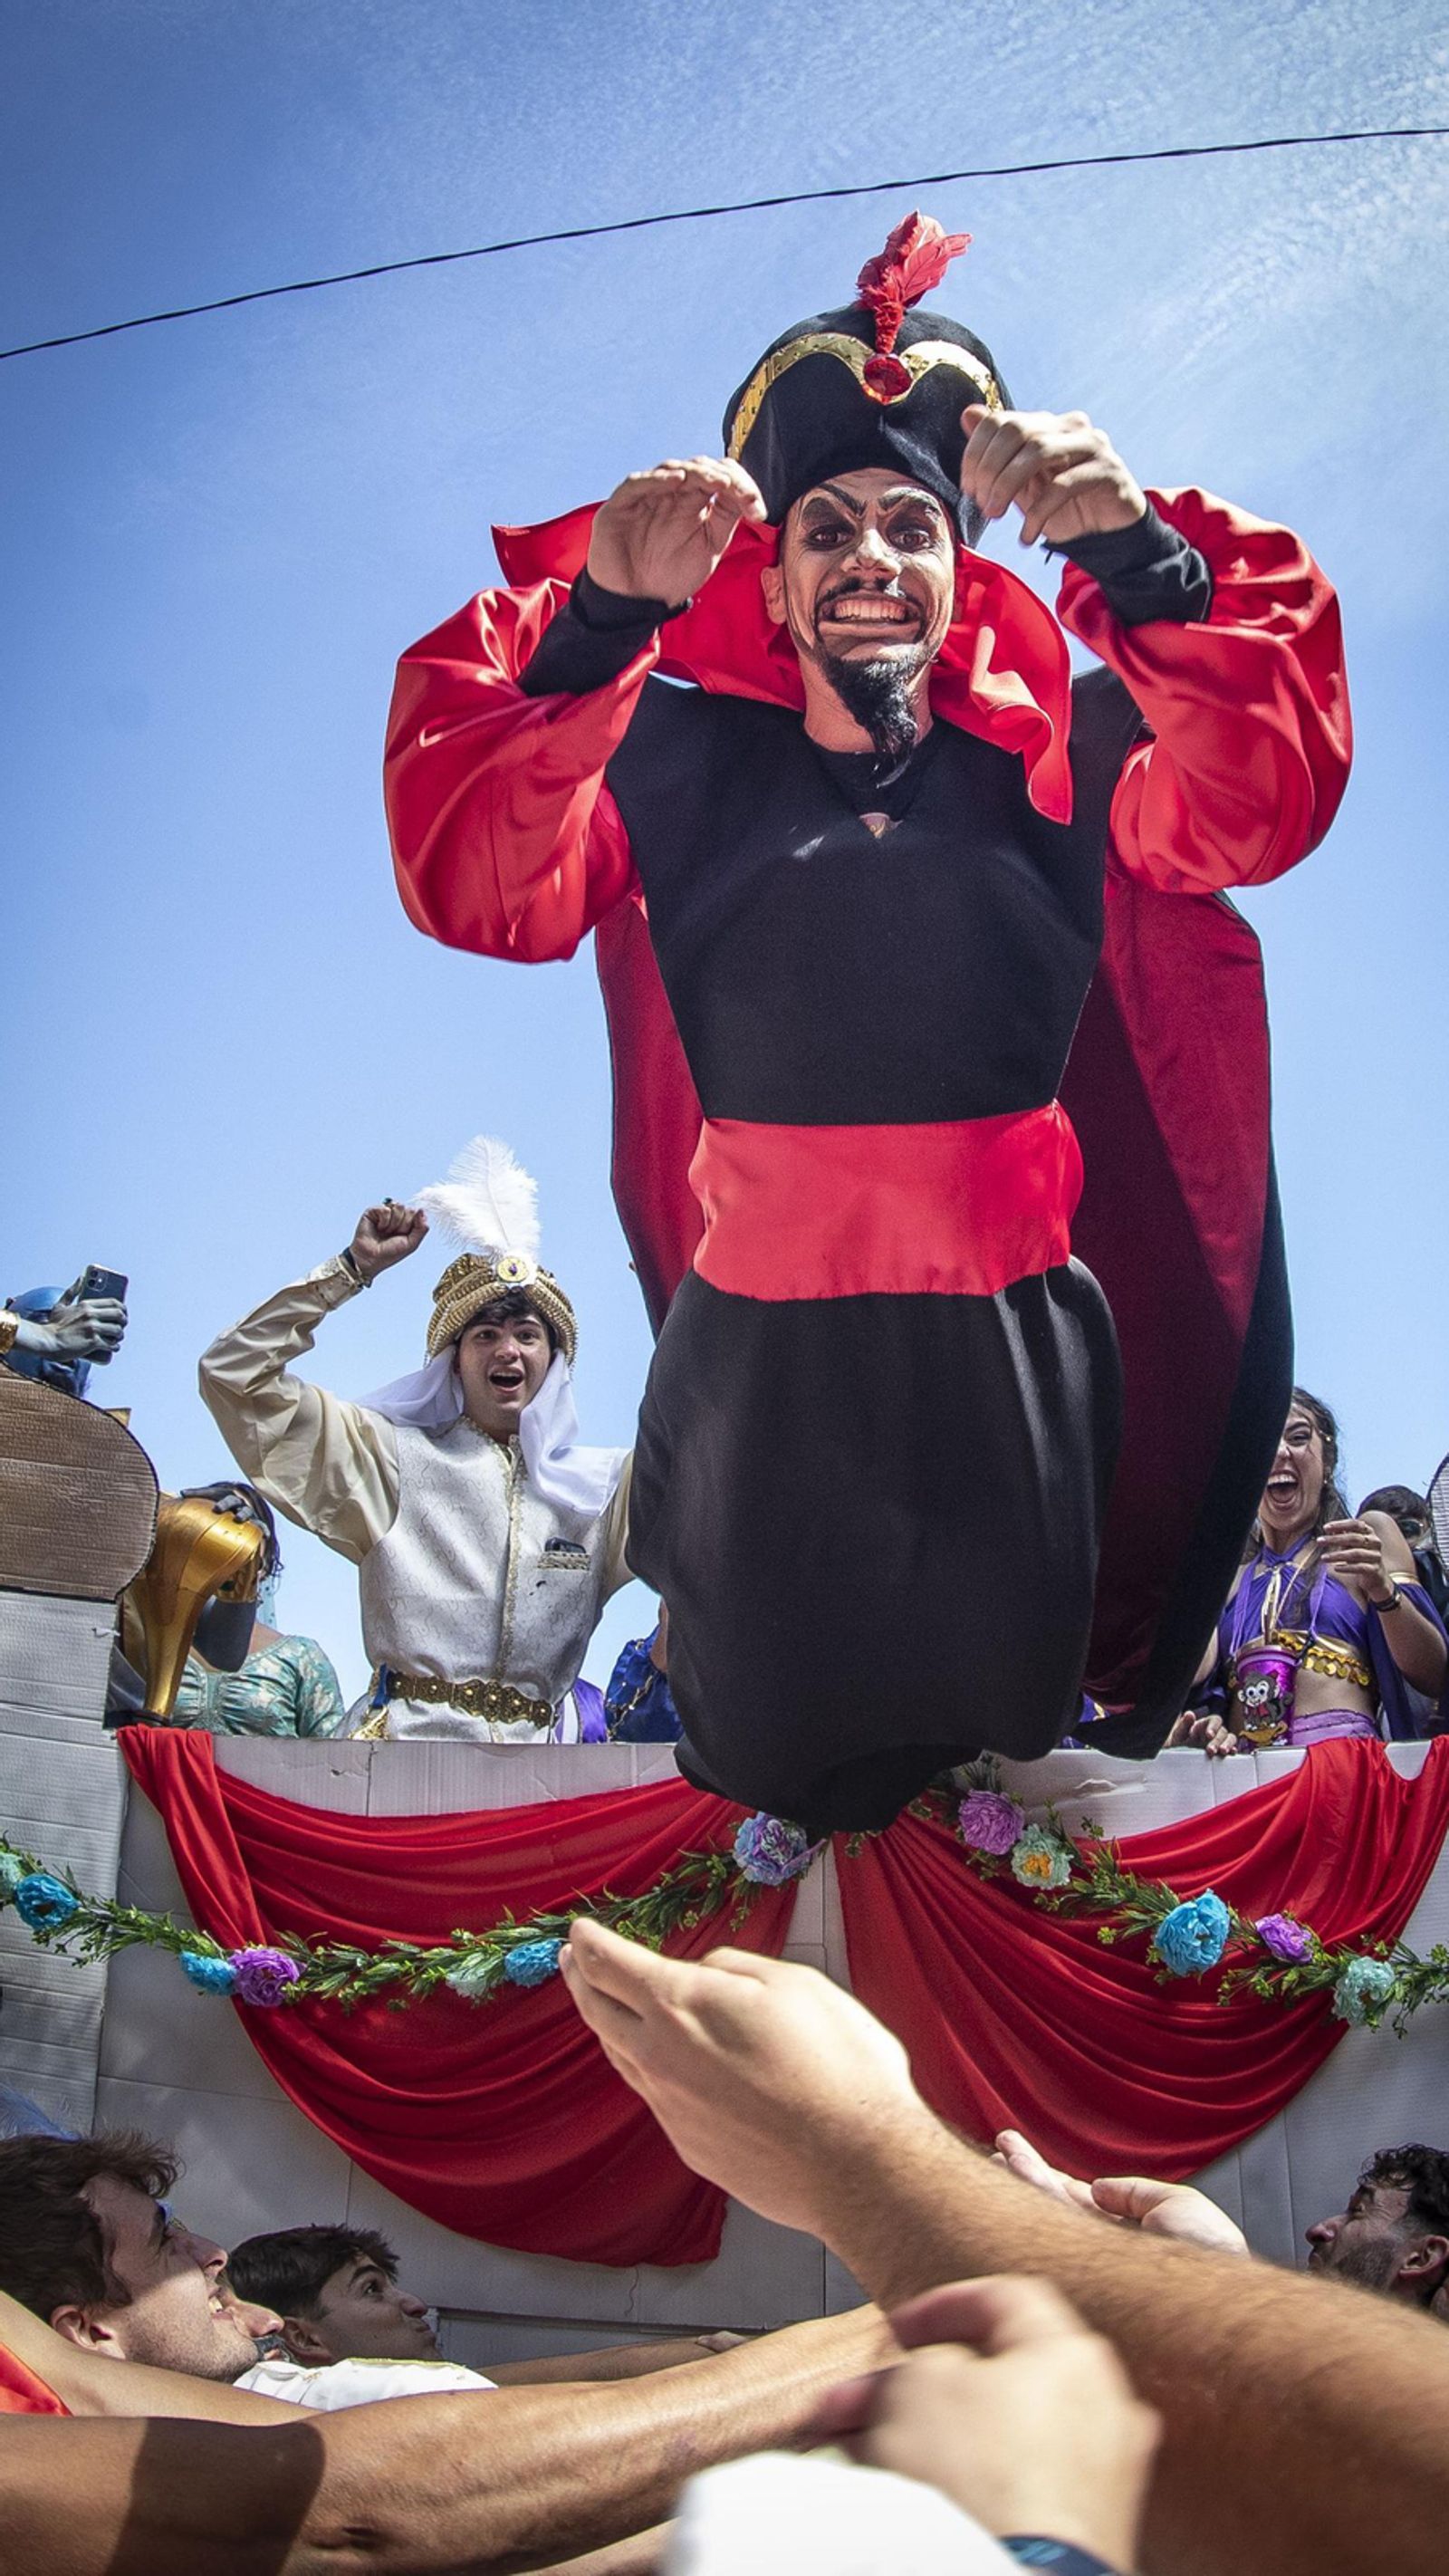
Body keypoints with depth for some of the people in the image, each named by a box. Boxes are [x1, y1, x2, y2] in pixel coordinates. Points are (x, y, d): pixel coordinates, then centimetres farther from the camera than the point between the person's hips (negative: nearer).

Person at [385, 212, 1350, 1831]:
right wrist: (602, 616, -28)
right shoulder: (683, 764, 1)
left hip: (1005, 1350, 1)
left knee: (995, 1750, 21)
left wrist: (1139, 553, -31)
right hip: (758, 1350, 0)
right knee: (761, 1769, 19)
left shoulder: (1048, 758, 2)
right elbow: (476, 883, -14)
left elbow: (1256, 808, -16)